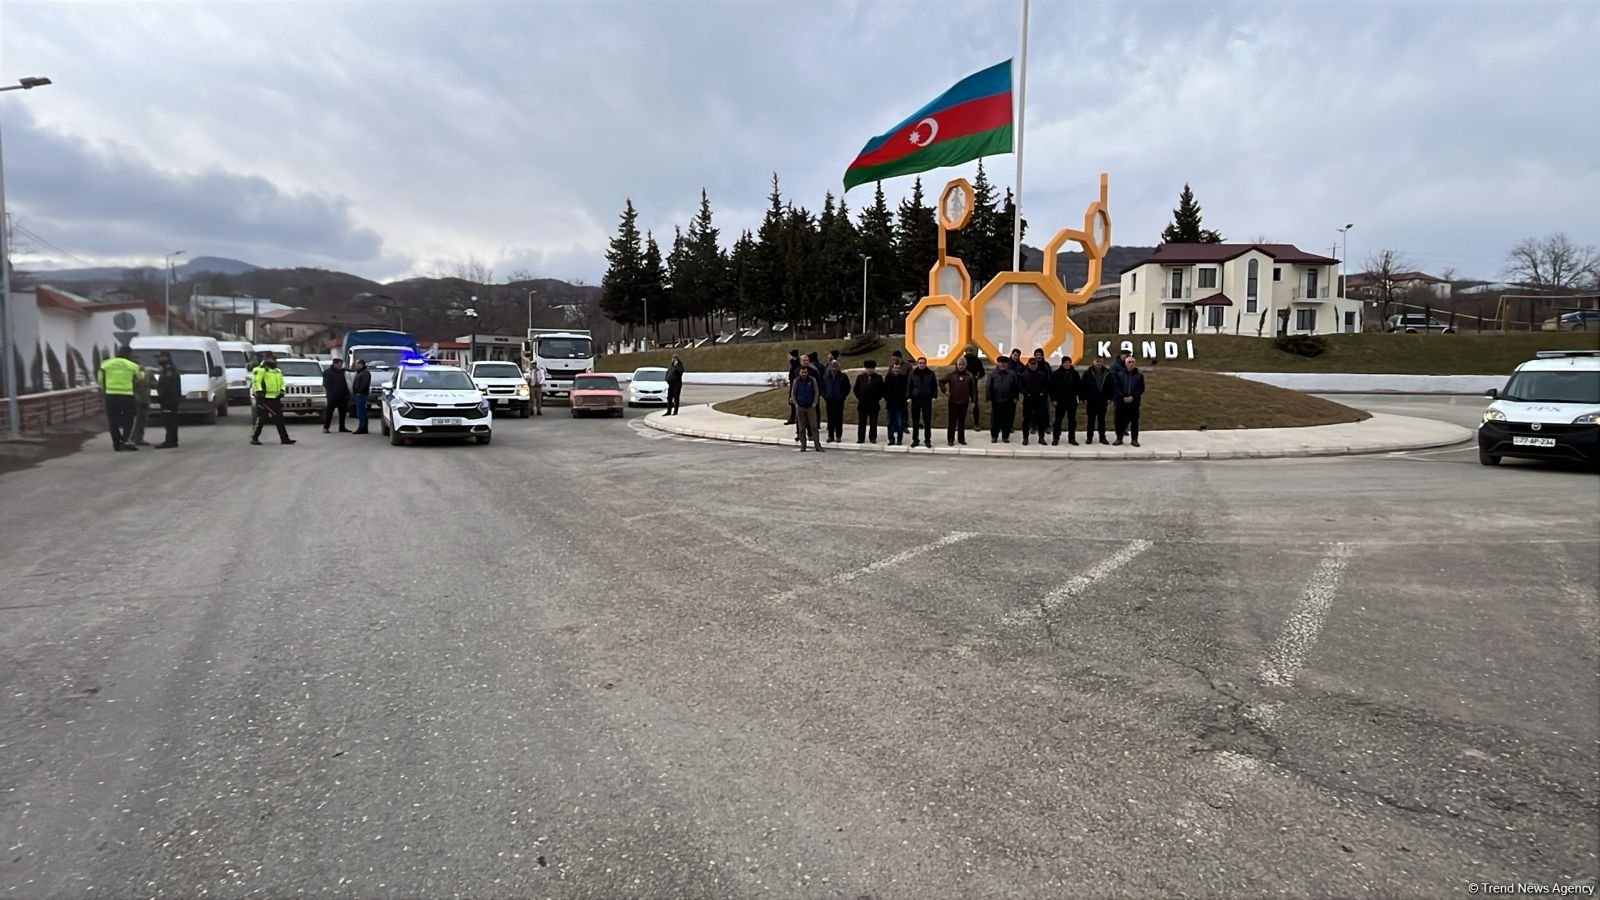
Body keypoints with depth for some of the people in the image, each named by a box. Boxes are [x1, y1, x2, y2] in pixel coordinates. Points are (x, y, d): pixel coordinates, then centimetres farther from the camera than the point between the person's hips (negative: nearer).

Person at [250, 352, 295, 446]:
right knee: (261, 419, -5)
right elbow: (256, 381, -14)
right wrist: (259, 392, -22)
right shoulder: (260, 370, -6)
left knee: (279, 419, 8)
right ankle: (254, 438, 4)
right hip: (264, 399, -8)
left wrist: (282, 391, 9)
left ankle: (284, 438, 10)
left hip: (275, 399, 8)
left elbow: (281, 382, 25)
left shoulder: (277, 371, 19)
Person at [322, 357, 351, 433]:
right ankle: (325, 427, -4)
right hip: (332, 395, -7)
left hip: (342, 395, 7)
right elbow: (325, 384, -9)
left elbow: (344, 383, 19)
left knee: (343, 411, 9)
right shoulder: (327, 372, -3)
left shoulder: (341, 372, 16)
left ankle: (342, 427, 17)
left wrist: (347, 392, 11)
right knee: (329, 411, -6)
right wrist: (329, 392, -18)